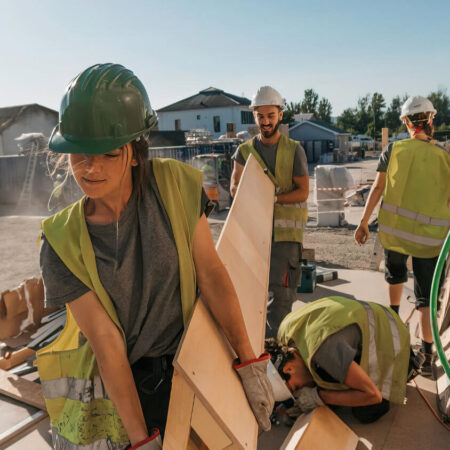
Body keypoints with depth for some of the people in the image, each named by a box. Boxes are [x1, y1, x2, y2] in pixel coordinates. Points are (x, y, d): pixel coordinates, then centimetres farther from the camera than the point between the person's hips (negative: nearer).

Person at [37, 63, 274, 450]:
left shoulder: (174, 186, -14)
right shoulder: (63, 243, -15)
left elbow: (211, 274, -11)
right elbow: (106, 343, -16)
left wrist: (249, 364, -8)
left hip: (180, 370, 1)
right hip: (108, 386, 0)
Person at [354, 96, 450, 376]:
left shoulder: (393, 150, -3)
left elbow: (378, 188, -2)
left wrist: (364, 222, 5)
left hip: (394, 228, 1)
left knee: (396, 273, 29)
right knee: (426, 294, 8)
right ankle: (427, 354, 8)